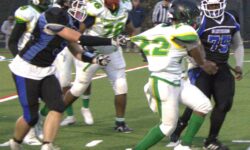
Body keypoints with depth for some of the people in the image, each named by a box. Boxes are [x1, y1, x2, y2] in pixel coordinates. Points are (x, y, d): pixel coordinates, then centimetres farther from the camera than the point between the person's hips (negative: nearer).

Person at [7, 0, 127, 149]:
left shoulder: (68, 21, 3)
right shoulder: (53, 16, -25)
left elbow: (78, 52, 5)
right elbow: (79, 39, -26)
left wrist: (94, 59, -15)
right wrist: (110, 41, -25)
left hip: (46, 71, 8)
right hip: (26, 70, -8)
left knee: (57, 106, -8)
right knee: (31, 116, -1)